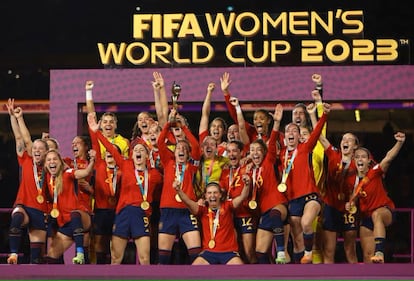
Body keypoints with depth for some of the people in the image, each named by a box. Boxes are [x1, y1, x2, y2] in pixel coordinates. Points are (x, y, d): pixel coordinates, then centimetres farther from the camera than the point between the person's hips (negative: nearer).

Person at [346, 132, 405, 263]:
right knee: (367, 255, 3)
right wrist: (351, 203, -5)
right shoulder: (353, 180, -1)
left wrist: (399, 143, -48)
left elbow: (388, 158, -31)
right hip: (366, 217, 6)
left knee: (377, 215, -43)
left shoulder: (375, 172, -13)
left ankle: (379, 252, -57)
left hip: (385, 210, -6)